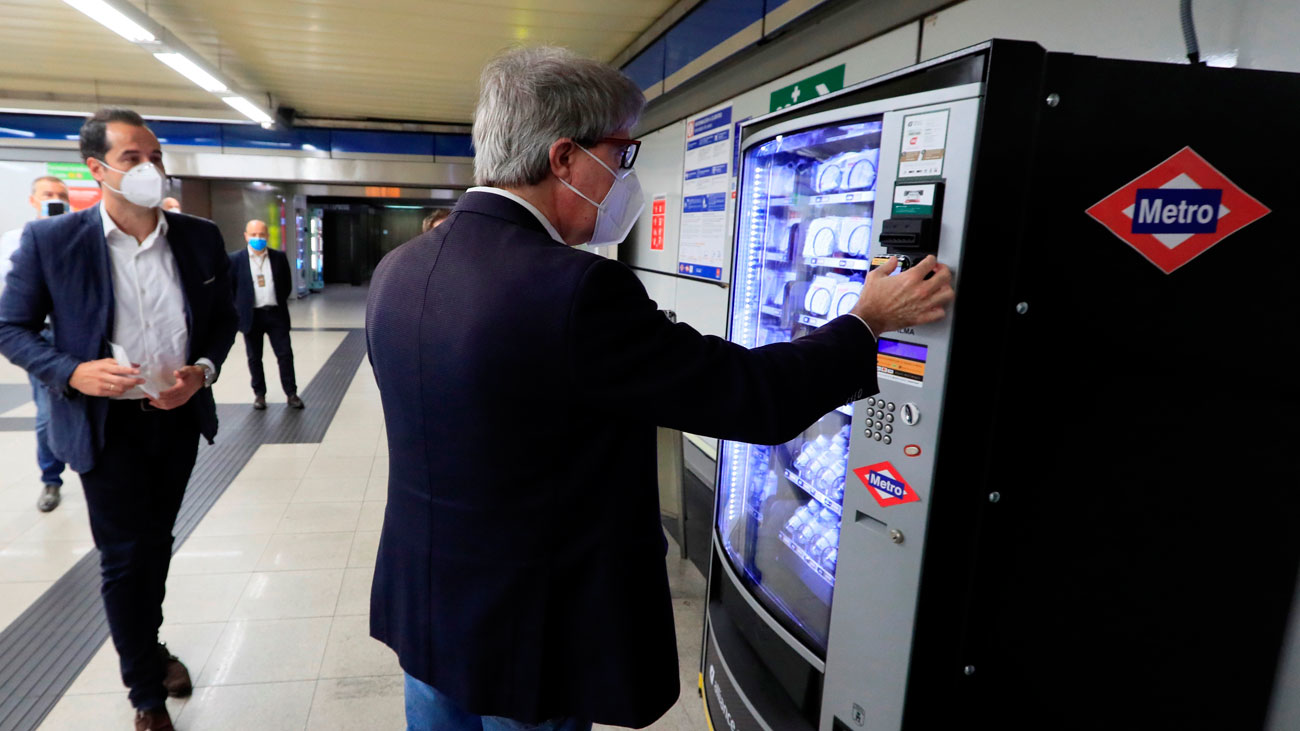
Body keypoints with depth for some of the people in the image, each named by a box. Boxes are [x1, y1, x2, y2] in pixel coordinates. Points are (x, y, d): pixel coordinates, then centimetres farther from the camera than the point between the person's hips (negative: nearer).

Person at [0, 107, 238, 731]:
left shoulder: (200, 238, -2)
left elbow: (224, 320, 7)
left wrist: (203, 370, -11)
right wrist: (72, 373, -20)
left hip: (179, 417, 3)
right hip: (106, 425, -3)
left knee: (156, 542, 21)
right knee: (124, 556, 7)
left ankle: (147, 644, 46)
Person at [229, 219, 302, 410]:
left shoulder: (279, 257, 2)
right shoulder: (235, 259, -2)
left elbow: (287, 284, 11)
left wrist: (279, 301, 7)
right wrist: (240, 308, 0)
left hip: (276, 314, 1)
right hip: (251, 315, -1)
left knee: (285, 354, 1)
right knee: (254, 358, 8)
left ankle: (291, 393, 9)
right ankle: (259, 394, 19)